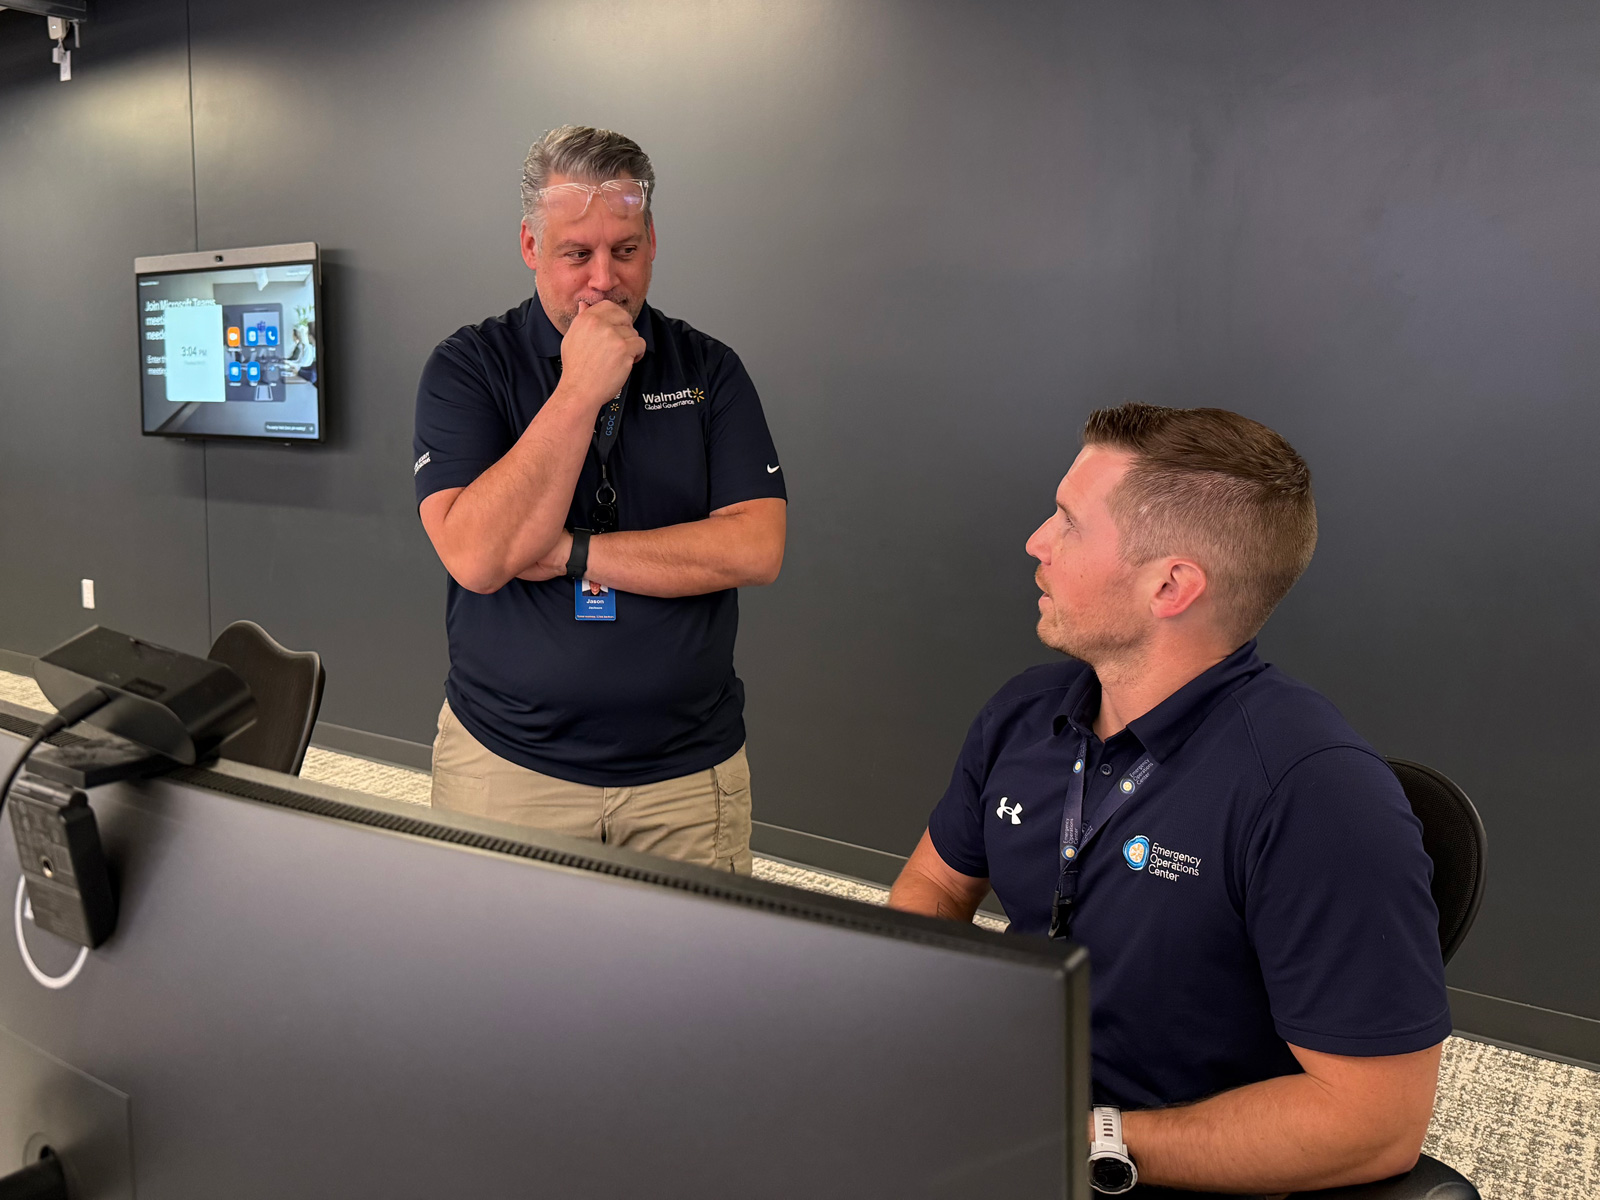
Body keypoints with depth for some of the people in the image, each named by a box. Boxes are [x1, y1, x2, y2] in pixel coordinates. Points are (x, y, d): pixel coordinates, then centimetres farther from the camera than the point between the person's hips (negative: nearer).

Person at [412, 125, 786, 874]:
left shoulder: (708, 369, 1)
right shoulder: (467, 367, -4)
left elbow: (756, 549, -11)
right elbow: (475, 557, -18)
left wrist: (567, 553, -15)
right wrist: (581, 390, -20)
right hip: (507, 765, -1)